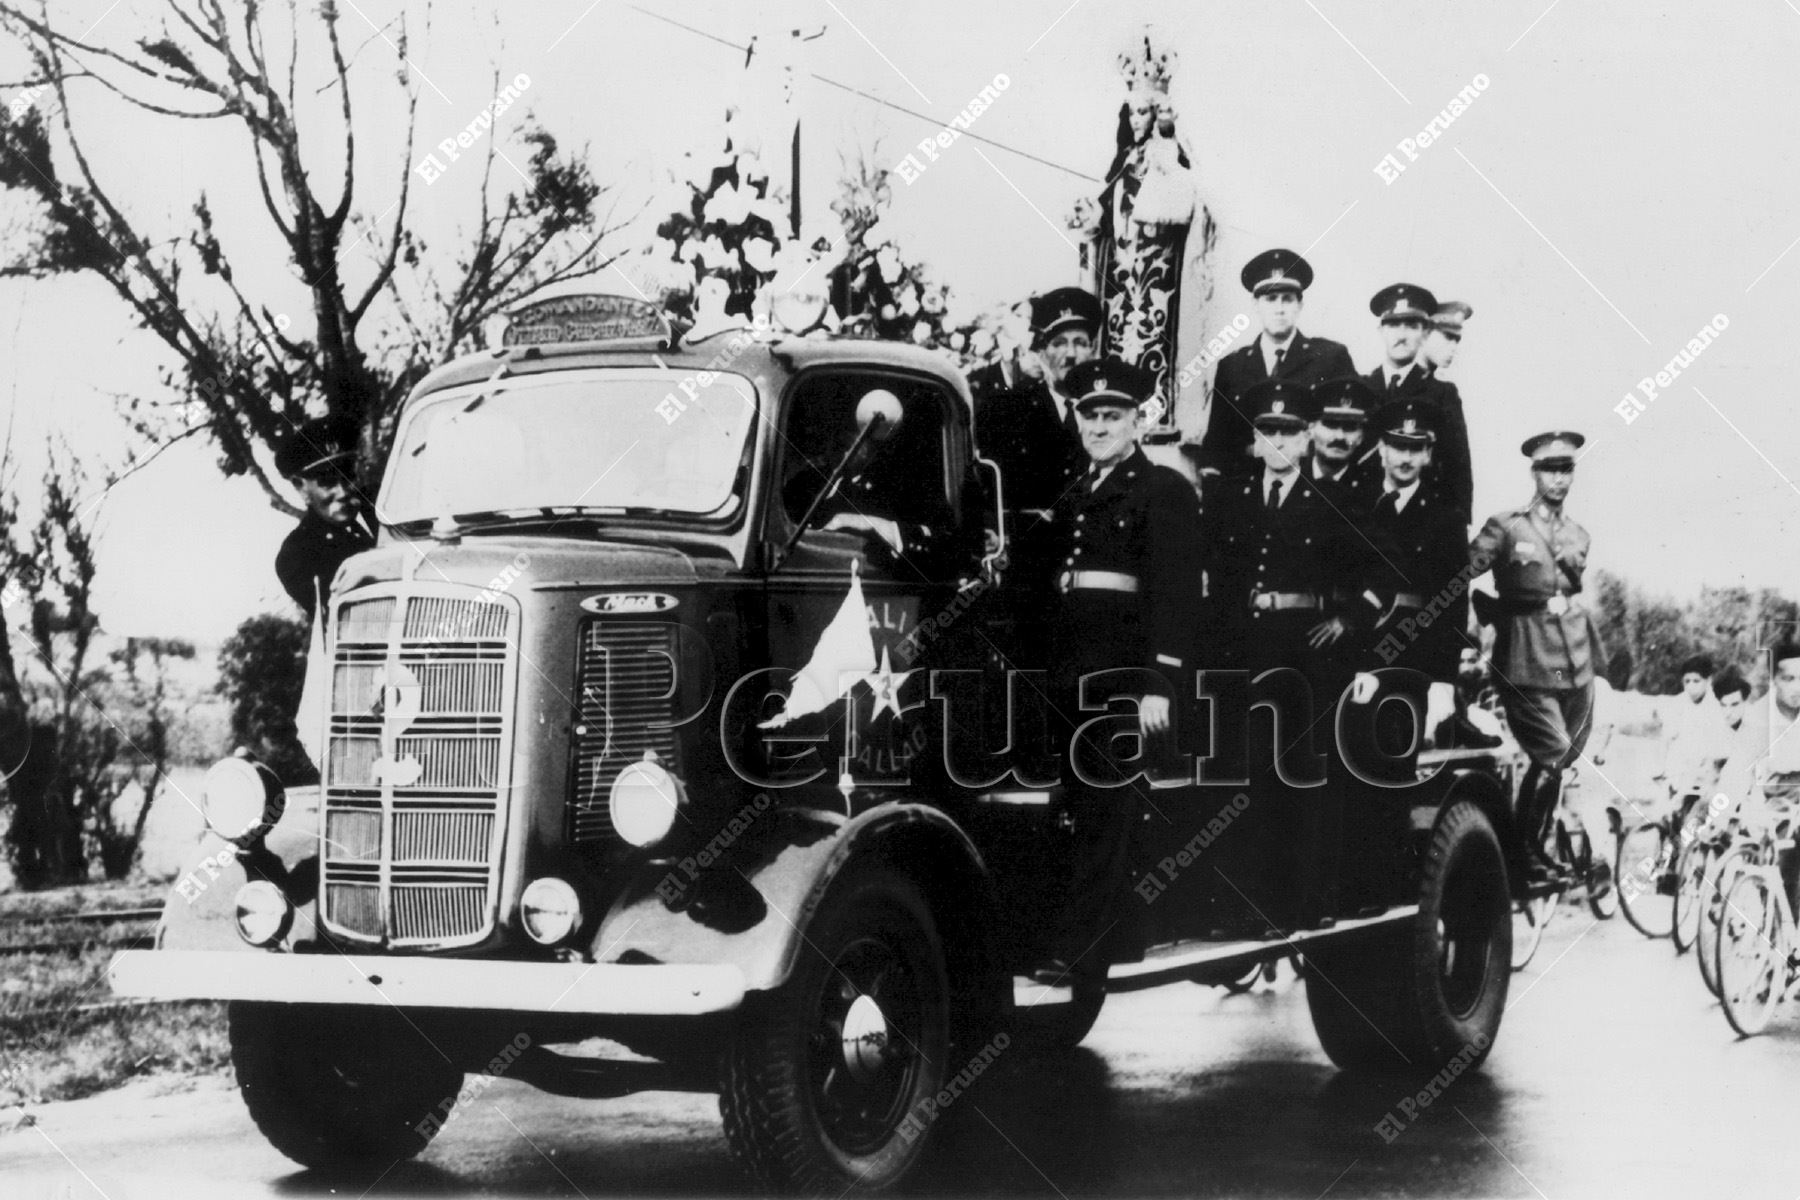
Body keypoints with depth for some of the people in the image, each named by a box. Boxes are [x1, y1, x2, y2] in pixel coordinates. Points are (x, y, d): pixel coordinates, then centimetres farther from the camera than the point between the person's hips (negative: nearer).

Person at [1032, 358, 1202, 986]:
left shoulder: (1165, 491, -1)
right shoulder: (1073, 497, 20)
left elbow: (1176, 591, -10)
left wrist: (1159, 682, -18)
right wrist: (1048, 670, 11)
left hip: (1127, 670, -7)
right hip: (1072, 670, 7)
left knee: (1109, 814, -7)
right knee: (1082, 810, 8)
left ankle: (1074, 952, -11)